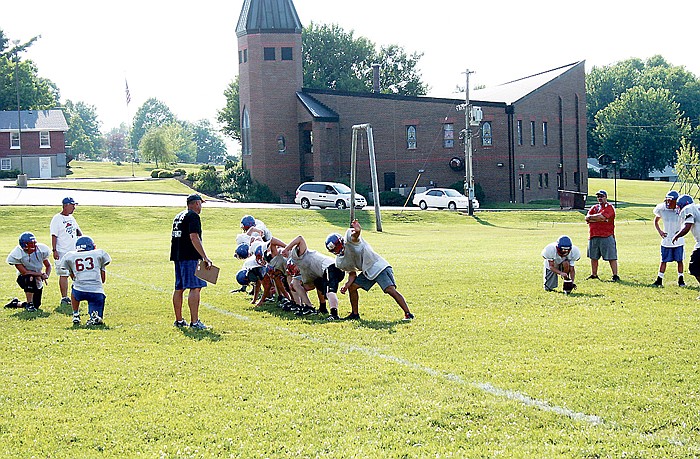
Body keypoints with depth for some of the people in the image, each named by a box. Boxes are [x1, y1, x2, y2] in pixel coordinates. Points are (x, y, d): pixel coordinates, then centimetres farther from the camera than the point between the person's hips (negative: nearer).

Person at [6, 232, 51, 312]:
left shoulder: (41, 250, -14)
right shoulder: (17, 254, -24)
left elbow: (48, 266, 1)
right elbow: (24, 272, -23)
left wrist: (46, 275, -20)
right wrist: (41, 274, -25)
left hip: (38, 281, 4)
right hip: (23, 278, -4)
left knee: (36, 305, 5)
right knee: (30, 278, -40)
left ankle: (15, 303, 34)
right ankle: (29, 304, -22)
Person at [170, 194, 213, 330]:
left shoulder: (178, 216, 19)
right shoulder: (193, 216, -10)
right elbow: (194, 238, -19)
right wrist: (205, 258, -21)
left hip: (177, 256, 9)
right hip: (190, 257, -9)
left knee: (179, 288, 13)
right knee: (195, 288, -11)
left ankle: (179, 320, 19)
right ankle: (194, 321, -17)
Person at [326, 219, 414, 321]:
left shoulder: (349, 237, -15)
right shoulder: (340, 262, 7)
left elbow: (355, 235, -39)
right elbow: (352, 273, 13)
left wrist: (357, 231, -64)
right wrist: (346, 285, -6)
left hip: (378, 266, -9)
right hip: (367, 272, 9)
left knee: (390, 290, -19)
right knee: (352, 287, 7)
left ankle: (408, 314, -20)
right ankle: (355, 314, 20)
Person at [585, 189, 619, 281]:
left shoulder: (609, 207, -1)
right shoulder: (594, 207, 18)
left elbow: (602, 217, -16)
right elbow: (587, 218, 4)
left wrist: (591, 217, -3)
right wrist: (598, 218, -9)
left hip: (606, 236, -6)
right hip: (593, 236, 6)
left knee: (611, 257, -8)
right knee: (593, 257, 12)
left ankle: (615, 275, -8)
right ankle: (594, 274, 22)